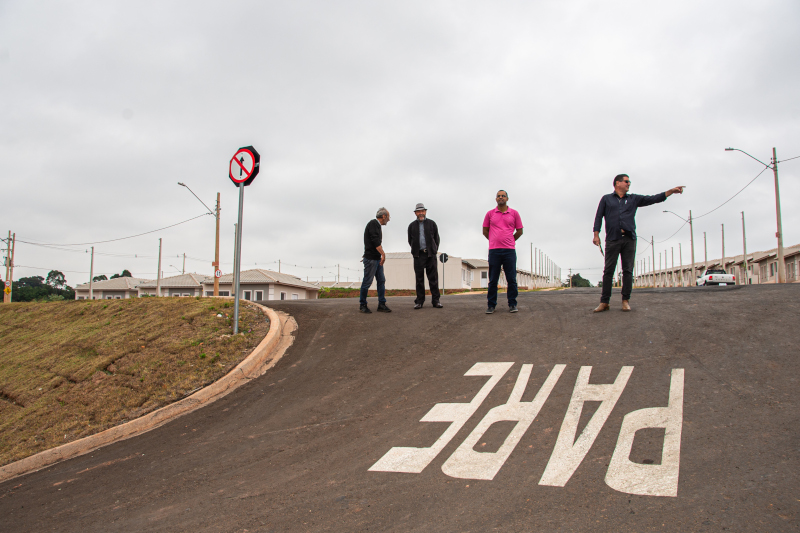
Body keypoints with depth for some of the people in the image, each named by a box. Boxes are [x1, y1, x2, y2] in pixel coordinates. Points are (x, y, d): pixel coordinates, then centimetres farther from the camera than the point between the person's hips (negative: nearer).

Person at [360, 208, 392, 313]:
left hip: (377, 259, 10)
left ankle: (381, 304, 6)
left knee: (381, 280, 4)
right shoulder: (373, 223, -11)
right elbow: (375, 240, -23)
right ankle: (362, 305, 5)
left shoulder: (377, 225, 19)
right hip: (371, 258, -10)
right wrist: (383, 254, -27)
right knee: (367, 282, -4)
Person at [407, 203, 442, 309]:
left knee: (433, 278, -2)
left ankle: (435, 300, 0)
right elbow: (410, 241, 17)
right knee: (419, 279, 0)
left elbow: (437, 239, 12)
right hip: (418, 255, 0)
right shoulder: (412, 226, 11)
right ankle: (419, 301, 2)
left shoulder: (432, 223, 9)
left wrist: (434, 251, 9)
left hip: (430, 254, 0)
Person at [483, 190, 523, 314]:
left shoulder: (514, 213, 7)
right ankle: (491, 305, 7)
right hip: (494, 251, 0)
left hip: (509, 251, 0)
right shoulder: (490, 214, 8)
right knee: (493, 280, 2)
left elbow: (519, 231, 13)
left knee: (511, 279, -1)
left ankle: (512, 304, 7)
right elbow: (485, 231, 15)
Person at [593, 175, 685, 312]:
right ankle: (604, 302, -5)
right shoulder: (606, 199, 13)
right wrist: (596, 234, -2)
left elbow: (652, 199, 15)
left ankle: (626, 301, 4)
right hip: (612, 239, -3)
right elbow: (599, 217, 9)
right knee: (608, 271, -6)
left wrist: (671, 191, 6)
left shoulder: (634, 199, 20)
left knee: (628, 271, -1)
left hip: (629, 239, 3)